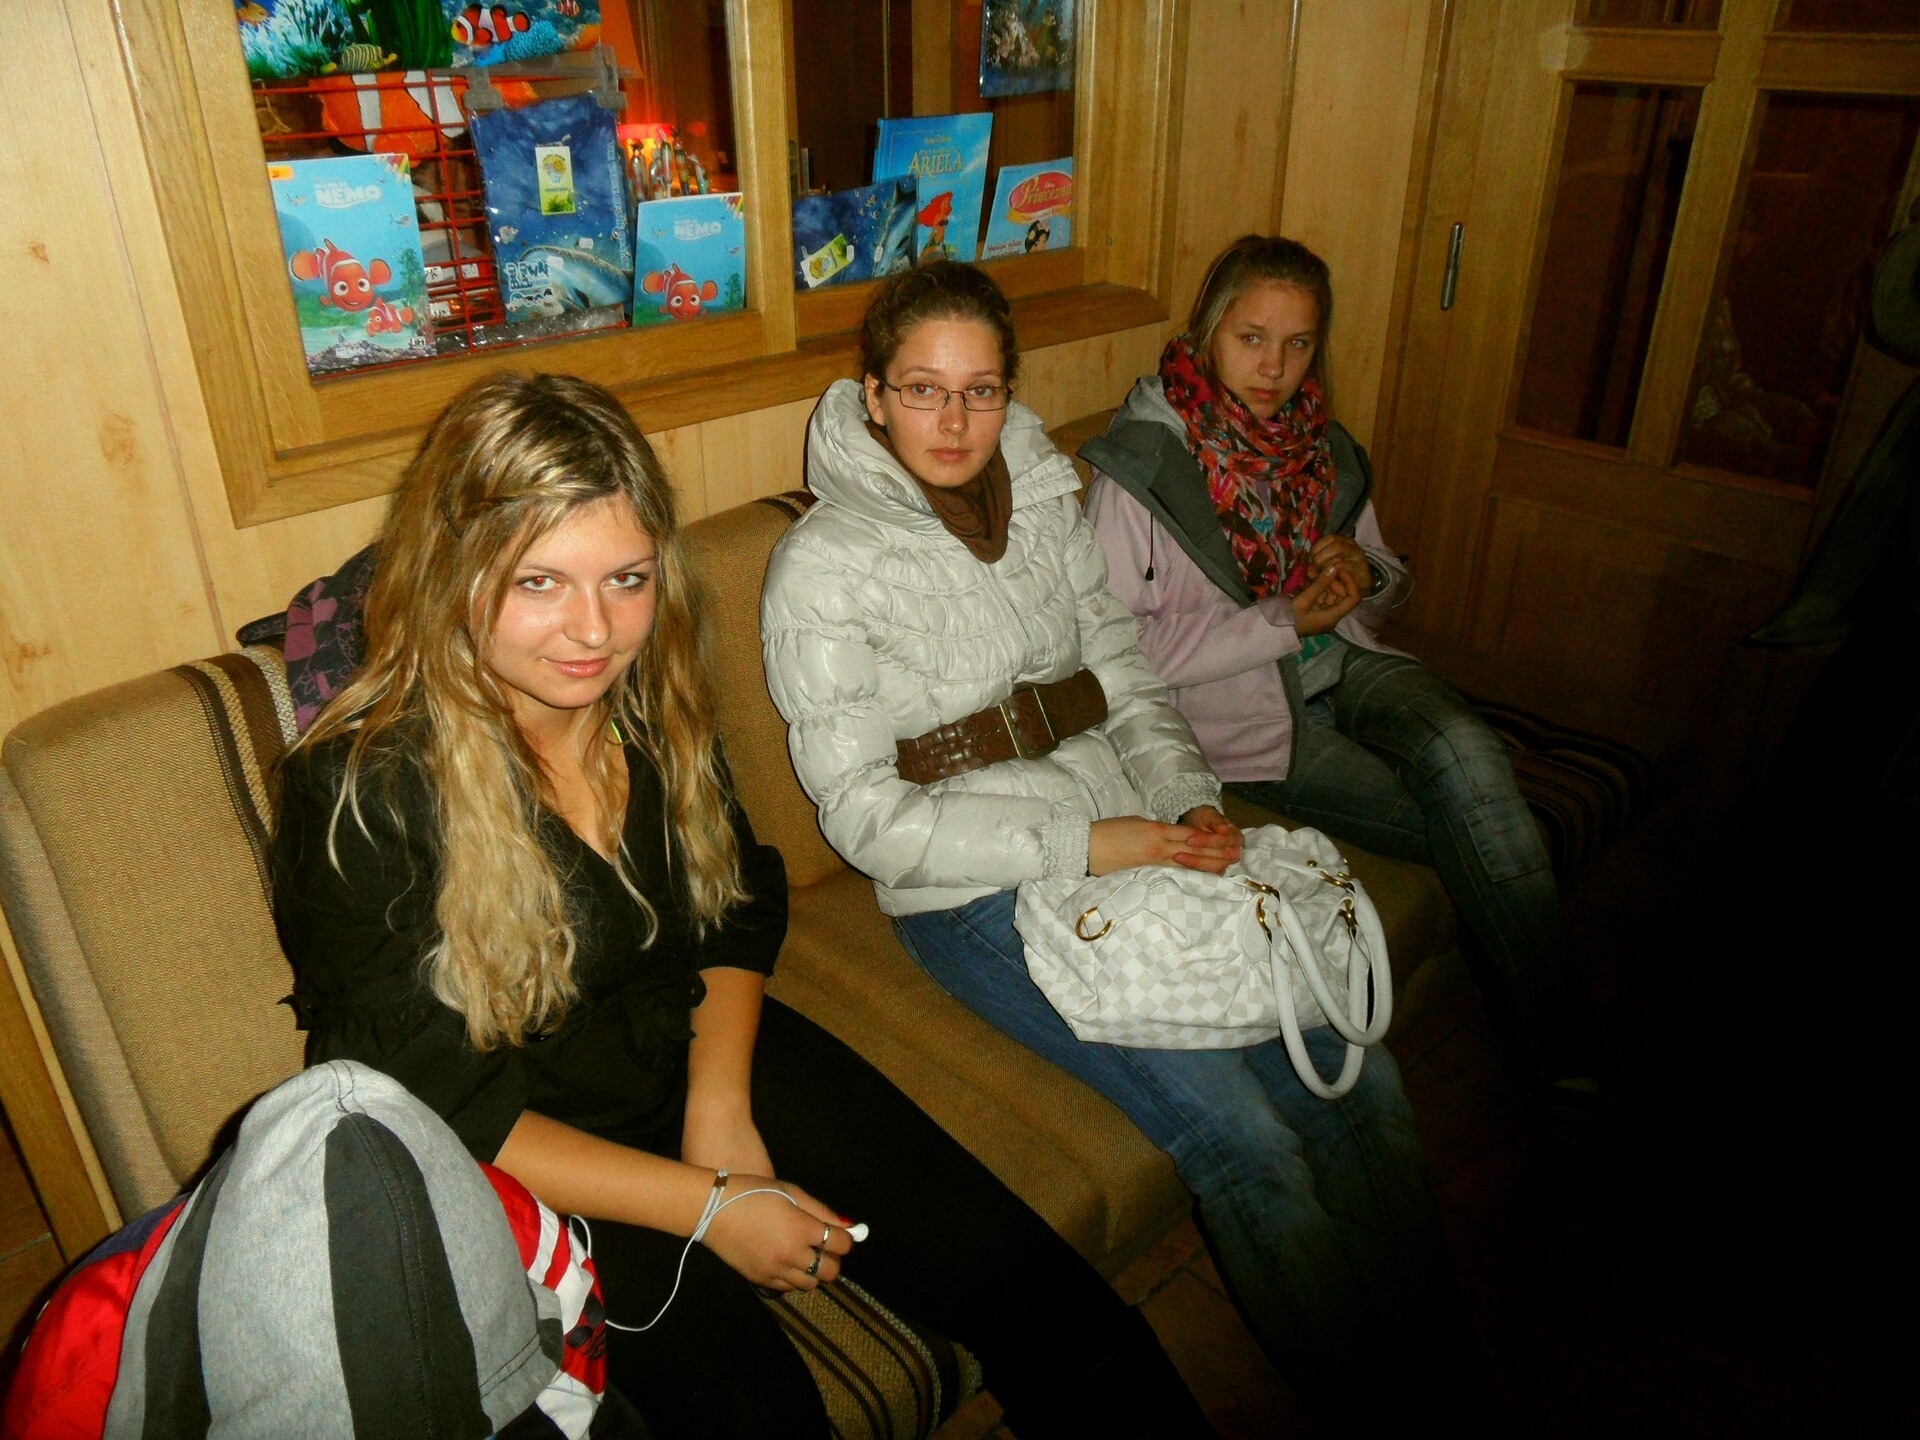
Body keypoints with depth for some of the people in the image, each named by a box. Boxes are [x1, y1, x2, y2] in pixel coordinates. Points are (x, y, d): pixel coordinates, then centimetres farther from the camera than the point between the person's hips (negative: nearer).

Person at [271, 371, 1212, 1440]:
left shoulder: (652, 694, -5)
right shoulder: (364, 792, -21)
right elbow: (433, 1109, -17)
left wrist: (720, 1103, -9)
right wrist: (705, 1204, -19)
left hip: (703, 1049, 4)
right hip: (525, 1160, -3)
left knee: (1039, 1296, -9)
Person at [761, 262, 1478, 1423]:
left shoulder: (1047, 503, 9)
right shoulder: (826, 563, -9)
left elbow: (1128, 682, 14)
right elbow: (868, 815, -13)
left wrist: (1190, 804, -5)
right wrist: (1083, 844, -18)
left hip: (1129, 843, 6)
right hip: (981, 901, -5)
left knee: (1358, 1076, -5)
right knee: (1243, 1136, -17)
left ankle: (1436, 1367, 17)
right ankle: (1366, 1404, 8)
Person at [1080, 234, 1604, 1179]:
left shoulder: (1317, 441, 10)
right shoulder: (1139, 461, -8)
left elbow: (1385, 578, 21)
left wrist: (1362, 577, -5)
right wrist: (1284, 621, -17)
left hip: (1343, 666, 5)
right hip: (1238, 710, -4)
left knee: (1461, 753, -28)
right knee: (1478, 830, -20)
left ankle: (1565, 1067, -20)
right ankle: (1553, 1065, -3)